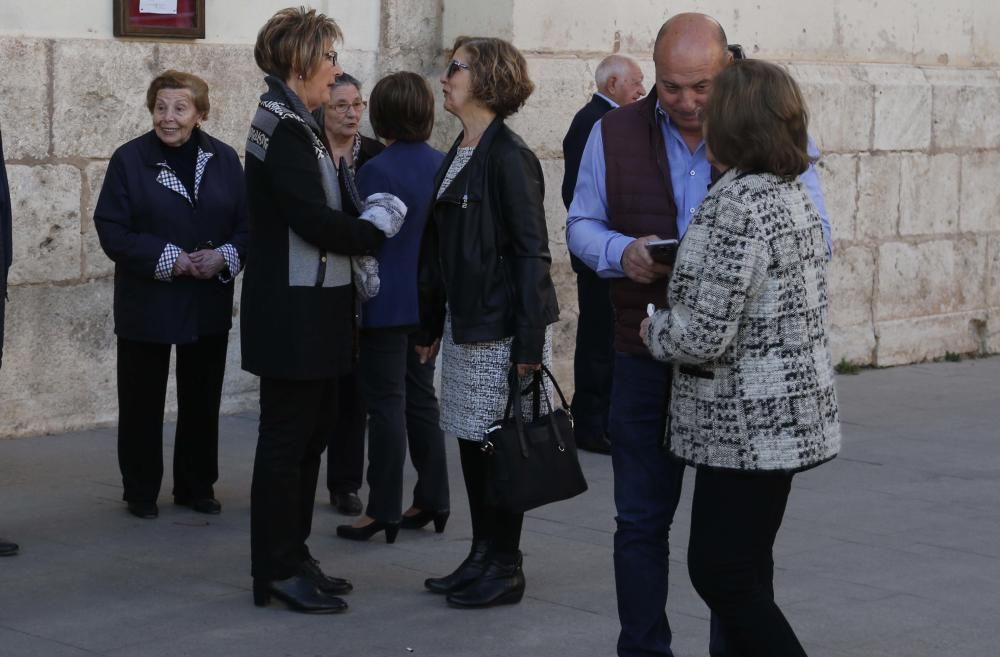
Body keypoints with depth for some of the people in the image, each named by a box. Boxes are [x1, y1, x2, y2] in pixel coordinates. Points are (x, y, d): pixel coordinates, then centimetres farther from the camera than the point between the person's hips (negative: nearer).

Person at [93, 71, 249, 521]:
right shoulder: (129, 159, -5)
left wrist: (226, 256, -16)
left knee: (202, 399, 10)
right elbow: (111, 230, -10)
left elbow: (247, 223, 3)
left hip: (209, 304, 3)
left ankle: (197, 487, 23)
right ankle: (140, 491, 17)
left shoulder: (224, 159, 3)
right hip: (147, 303, -2)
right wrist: (168, 259, -18)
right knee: (142, 400, 5)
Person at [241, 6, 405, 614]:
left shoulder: (296, 124, 14)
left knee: (310, 432, 15)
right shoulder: (284, 127, -16)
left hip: (310, 309, 10)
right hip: (294, 312, -10)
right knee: (289, 437, -3)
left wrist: (361, 229, 1)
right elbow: (312, 219, -22)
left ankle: (291, 557, 23)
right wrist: (376, 228, -8)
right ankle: (278, 570, 5)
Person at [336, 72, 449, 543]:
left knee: (386, 404, -1)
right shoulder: (443, 165, 3)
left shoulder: (376, 171, -17)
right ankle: (433, 500, 19)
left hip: (387, 304, -6)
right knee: (422, 398, 15)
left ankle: (384, 510, 2)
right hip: (429, 302, 6)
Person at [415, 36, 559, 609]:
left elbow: (532, 252, -16)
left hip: (502, 324, -8)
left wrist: (529, 344, -19)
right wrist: (431, 326, 16)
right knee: (472, 443, 12)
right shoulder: (459, 156, 13)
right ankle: (482, 557, 22)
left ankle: (505, 570, 9)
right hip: (464, 321, 8)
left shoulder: (509, 157, -13)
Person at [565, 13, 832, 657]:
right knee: (641, 520, 9)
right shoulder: (615, 133, 4)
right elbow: (582, 225, 9)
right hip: (647, 357, 2)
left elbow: (816, 236, -2)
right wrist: (623, 253, -13)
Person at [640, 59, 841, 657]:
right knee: (745, 569, 16)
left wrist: (655, 331, -3)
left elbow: (705, 334, -23)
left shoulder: (737, 205, -20)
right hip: (790, 417, 10)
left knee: (720, 571, -3)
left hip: (749, 423, -10)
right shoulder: (793, 194, 9)